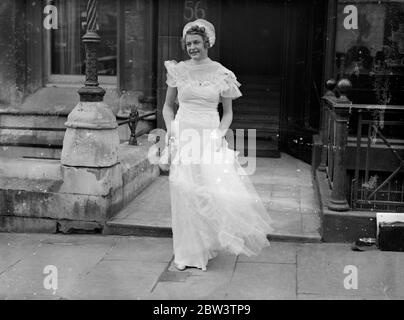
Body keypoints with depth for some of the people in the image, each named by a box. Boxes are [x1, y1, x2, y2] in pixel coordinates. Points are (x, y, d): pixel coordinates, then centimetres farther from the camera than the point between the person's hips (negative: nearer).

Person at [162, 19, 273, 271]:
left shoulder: (221, 74, 2)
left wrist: (220, 132, -7)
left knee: (219, 190, -11)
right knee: (185, 195, 2)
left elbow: (228, 112, 10)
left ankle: (208, 245, 9)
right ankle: (189, 253, 16)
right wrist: (170, 128, -2)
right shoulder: (178, 71, 5)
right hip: (184, 138, 1)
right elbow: (168, 105, 14)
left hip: (210, 138, -1)